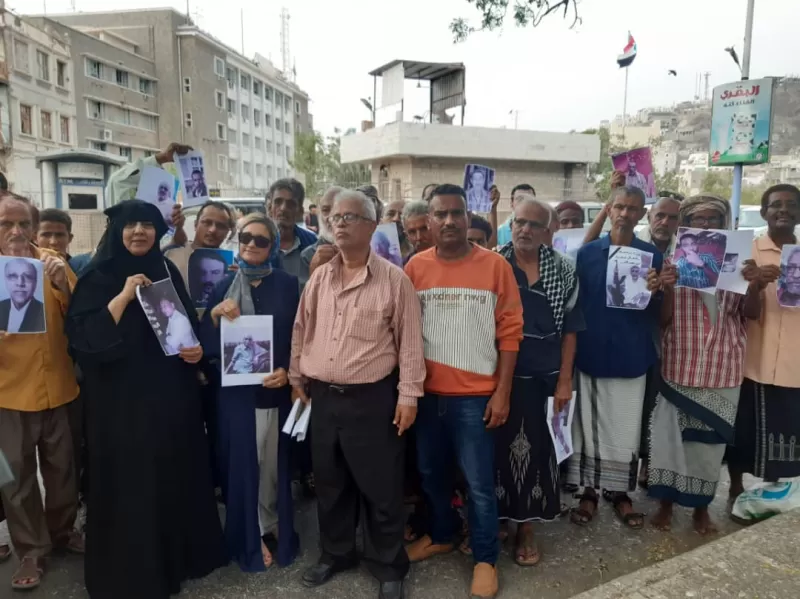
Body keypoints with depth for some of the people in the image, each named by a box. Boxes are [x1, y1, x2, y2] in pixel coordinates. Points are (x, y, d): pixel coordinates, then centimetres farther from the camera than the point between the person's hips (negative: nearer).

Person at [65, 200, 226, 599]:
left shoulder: (167, 271, 9)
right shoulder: (98, 277, -5)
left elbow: (189, 322, 16)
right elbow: (83, 335, -16)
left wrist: (197, 348, -3)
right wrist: (124, 296, -22)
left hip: (171, 392, 5)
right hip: (121, 397, -4)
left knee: (177, 474, 13)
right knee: (130, 481, 4)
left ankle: (179, 554, 33)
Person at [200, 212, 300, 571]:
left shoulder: (287, 285, 1)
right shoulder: (224, 286, 5)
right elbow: (206, 344, 2)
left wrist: (288, 370, -12)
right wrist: (215, 314, -15)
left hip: (275, 389, -1)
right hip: (235, 390, 1)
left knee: (273, 462, 8)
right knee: (243, 464, 6)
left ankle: (272, 528, 30)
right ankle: (251, 536, 24)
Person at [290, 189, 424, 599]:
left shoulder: (394, 279, -9)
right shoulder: (319, 278, 6)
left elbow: (409, 341, -8)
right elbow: (302, 330, 14)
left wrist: (408, 395, -9)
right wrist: (297, 377, 15)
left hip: (373, 399, -5)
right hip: (323, 396, 5)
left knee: (381, 487, 7)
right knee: (329, 482, 19)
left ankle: (388, 566, 27)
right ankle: (336, 553, 40)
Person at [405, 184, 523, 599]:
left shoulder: (495, 266, -6)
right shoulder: (415, 267, 1)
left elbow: (510, 331, -5)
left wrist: (502, 392, -8)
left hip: (475, 395, -3)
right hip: (427, 393, 3)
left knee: (479, 484, 6)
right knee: (431, 473, 19)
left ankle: (485, 558, 27)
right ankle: (440, 536, 42)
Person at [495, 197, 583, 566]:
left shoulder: (562, 269, 2)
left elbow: (569, 328, 3)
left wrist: (565, 379, -1)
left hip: (542, 375, 1)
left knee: (534, 445, 7)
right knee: (499, 444, 6)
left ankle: (525, 527, 23)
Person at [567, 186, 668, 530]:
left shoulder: (652, 256, 1)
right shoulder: (587, 253, -1)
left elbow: (656, 316, 2)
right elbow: (574, 304, 2)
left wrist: (654, 293, -18)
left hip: (631, 357, 1)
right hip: (591, 354, 0)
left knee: (626, 430, 10)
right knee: (588, 427, 10)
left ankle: (620, 493, 28)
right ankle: (588, 492, 25)